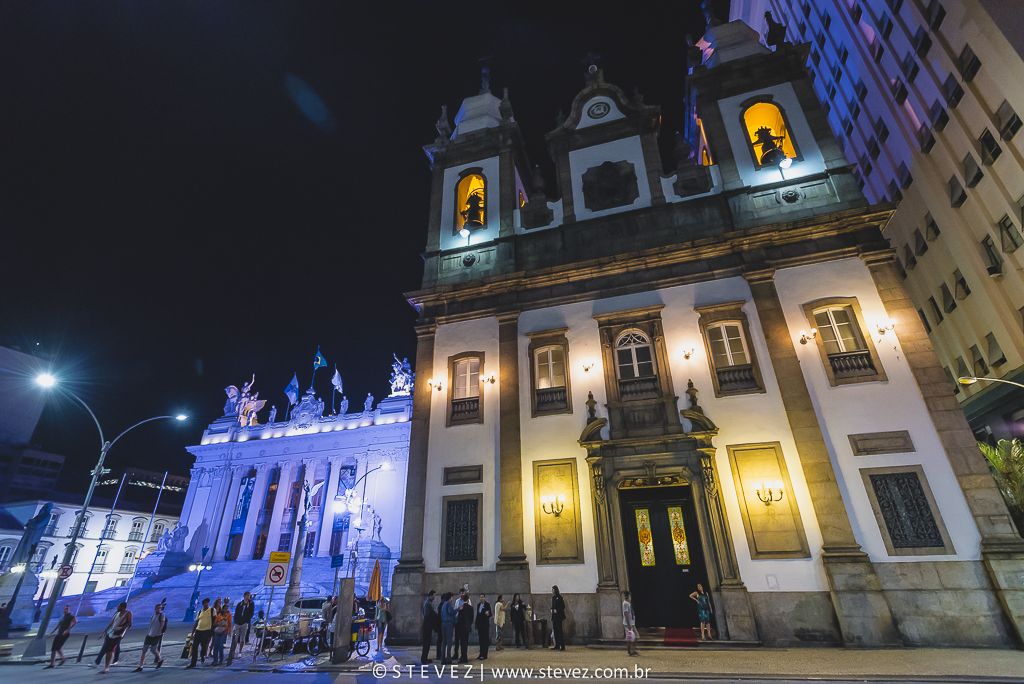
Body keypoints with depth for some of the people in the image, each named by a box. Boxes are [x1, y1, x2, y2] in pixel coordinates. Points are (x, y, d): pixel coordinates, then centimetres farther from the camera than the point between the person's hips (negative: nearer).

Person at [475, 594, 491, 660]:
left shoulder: (487, 605, -7)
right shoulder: (478, 605, 10)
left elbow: (490, 614, -9)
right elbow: (477, 614, 15)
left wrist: (488, 614, -31)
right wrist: (476, 624, 14)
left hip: (485, 624, -6)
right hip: (479, 624, 6)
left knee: (485, 639, -4)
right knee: (480, 639, 10)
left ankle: (484, 655, 0)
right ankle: (481, 654, 19)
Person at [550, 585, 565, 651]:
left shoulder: (559, 597, -11)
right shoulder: (553, 597, 12)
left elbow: (563, 606, -12)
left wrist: (557, 610, -17)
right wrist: (551, 609, 3)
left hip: (558, 616, -8)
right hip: (554, 616, 8)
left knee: (559, 631, -7)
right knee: (555, 631, 11)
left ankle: (562, 646, -2)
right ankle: (557, 646, 18)